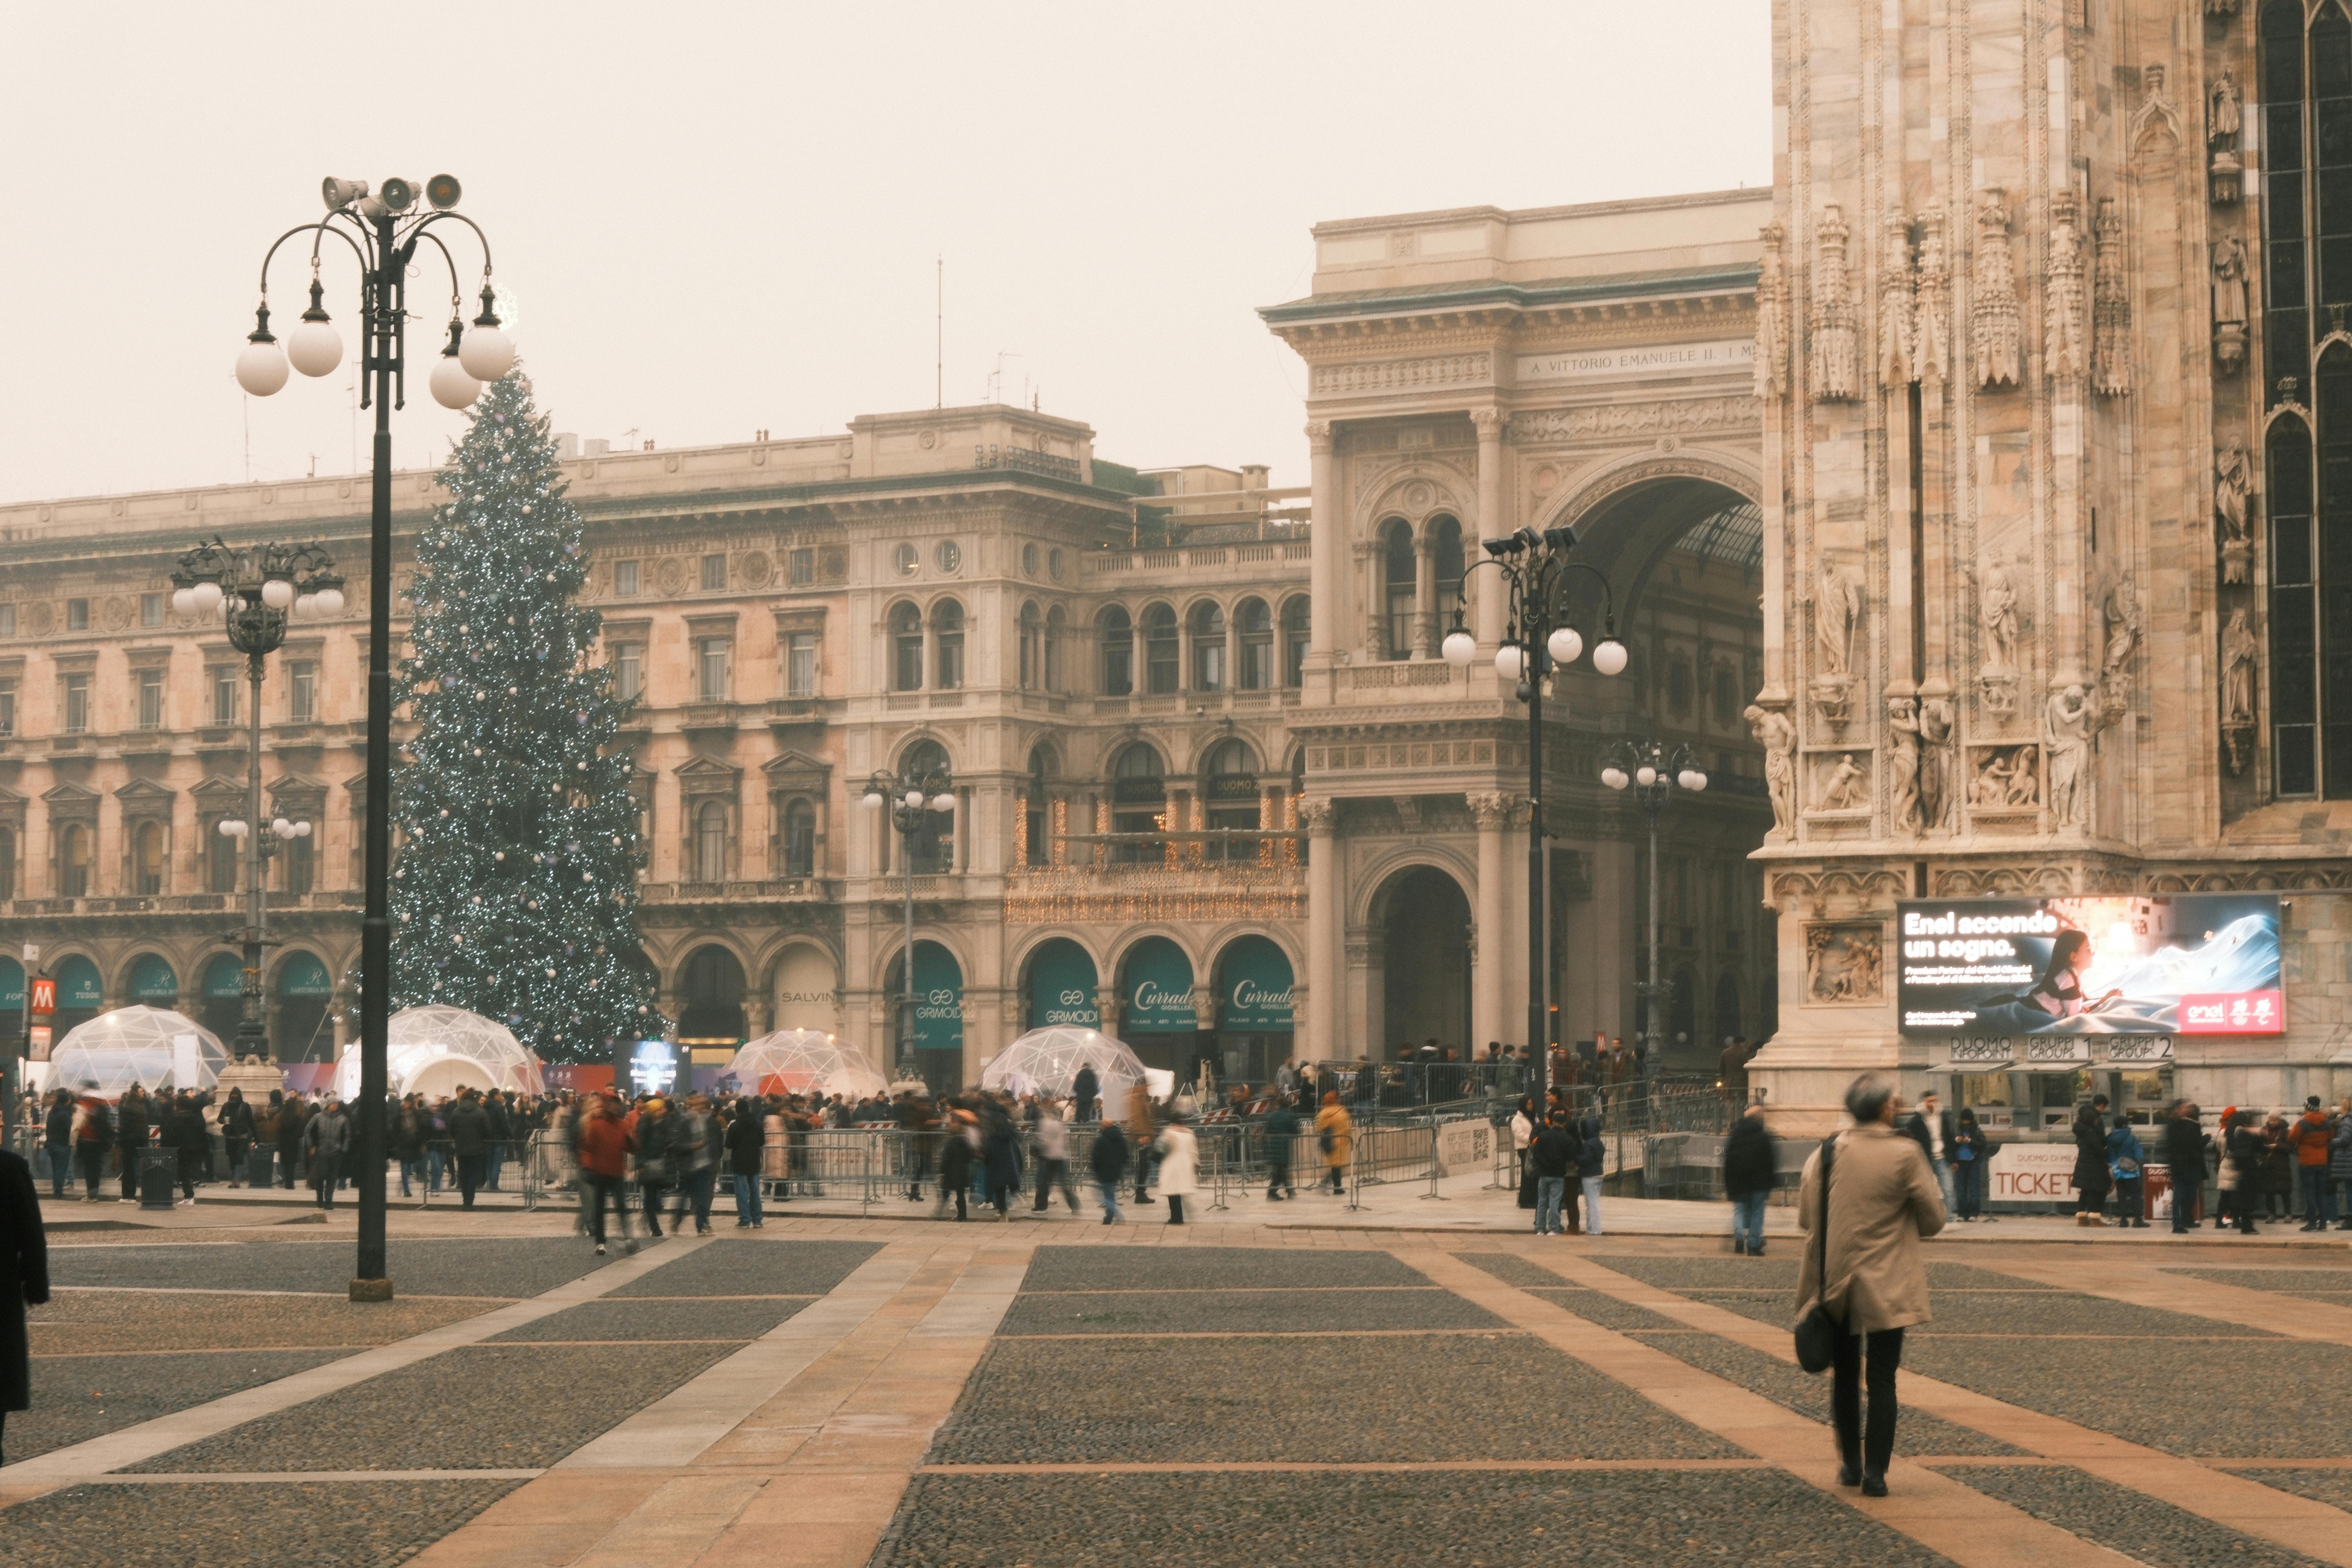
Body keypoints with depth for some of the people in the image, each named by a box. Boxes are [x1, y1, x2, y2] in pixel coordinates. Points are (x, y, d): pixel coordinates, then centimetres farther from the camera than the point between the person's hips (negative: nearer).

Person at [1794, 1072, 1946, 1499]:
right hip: (1886, 1285, -3)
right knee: (1881, 1379, 1)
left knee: (1845, 1375, 17)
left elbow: (1805, 1215, 2)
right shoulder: (1905, 1155, -11)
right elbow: (1933, 1219, -4)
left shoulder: (1825, 1154, -4)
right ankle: (1875, 1472, -4)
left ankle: (1851, 1464, 25)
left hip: (1836, 1283, 3)